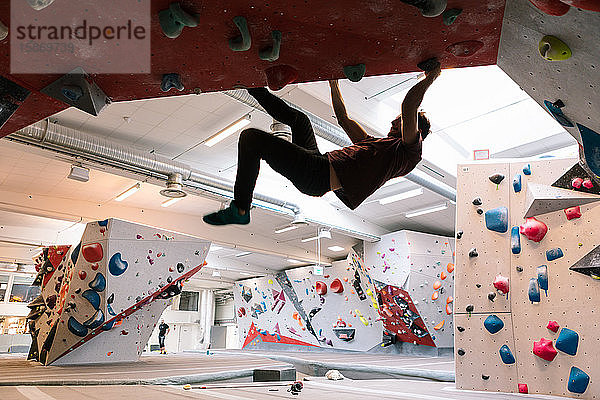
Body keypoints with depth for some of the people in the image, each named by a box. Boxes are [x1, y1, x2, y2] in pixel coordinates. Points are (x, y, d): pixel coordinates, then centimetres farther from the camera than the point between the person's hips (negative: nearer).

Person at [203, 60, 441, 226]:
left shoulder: (409, 150, 4)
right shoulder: (376, 144, 29)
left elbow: (409, 108, -13)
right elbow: (343, 118, 36)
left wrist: (429, 79, 2)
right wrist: (333, 81, 38)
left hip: (319, 176, -9)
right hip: (317, 165, 9)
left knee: (251, 137, -12)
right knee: (299, 119, 28)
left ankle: (240, 210, -5)